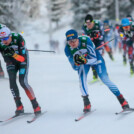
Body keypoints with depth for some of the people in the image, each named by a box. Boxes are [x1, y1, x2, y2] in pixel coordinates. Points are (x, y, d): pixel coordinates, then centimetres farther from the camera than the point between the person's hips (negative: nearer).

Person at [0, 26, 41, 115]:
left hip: (22, 59, -3)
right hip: (10, 61, 3)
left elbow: (23, 58, -34)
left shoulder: (18, 39, -33)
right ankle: (19, 107, -8)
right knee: (12, 80, -17)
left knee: (23, 82, -18)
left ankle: (36, 106, -10)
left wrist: (13, 54, -49)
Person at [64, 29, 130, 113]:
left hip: (95, 57, -2)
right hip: (83, 62, 2)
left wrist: (85, 61, -50)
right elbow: (75, 67, -21)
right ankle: (86, 103, -16)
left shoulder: (86, 40, -36)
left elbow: (94, 59, -30)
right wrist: (76, 63, -45)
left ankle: (122, 100, 1)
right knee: (82, 77, -26)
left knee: (105, 79, -11)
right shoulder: (68, 49, -27)